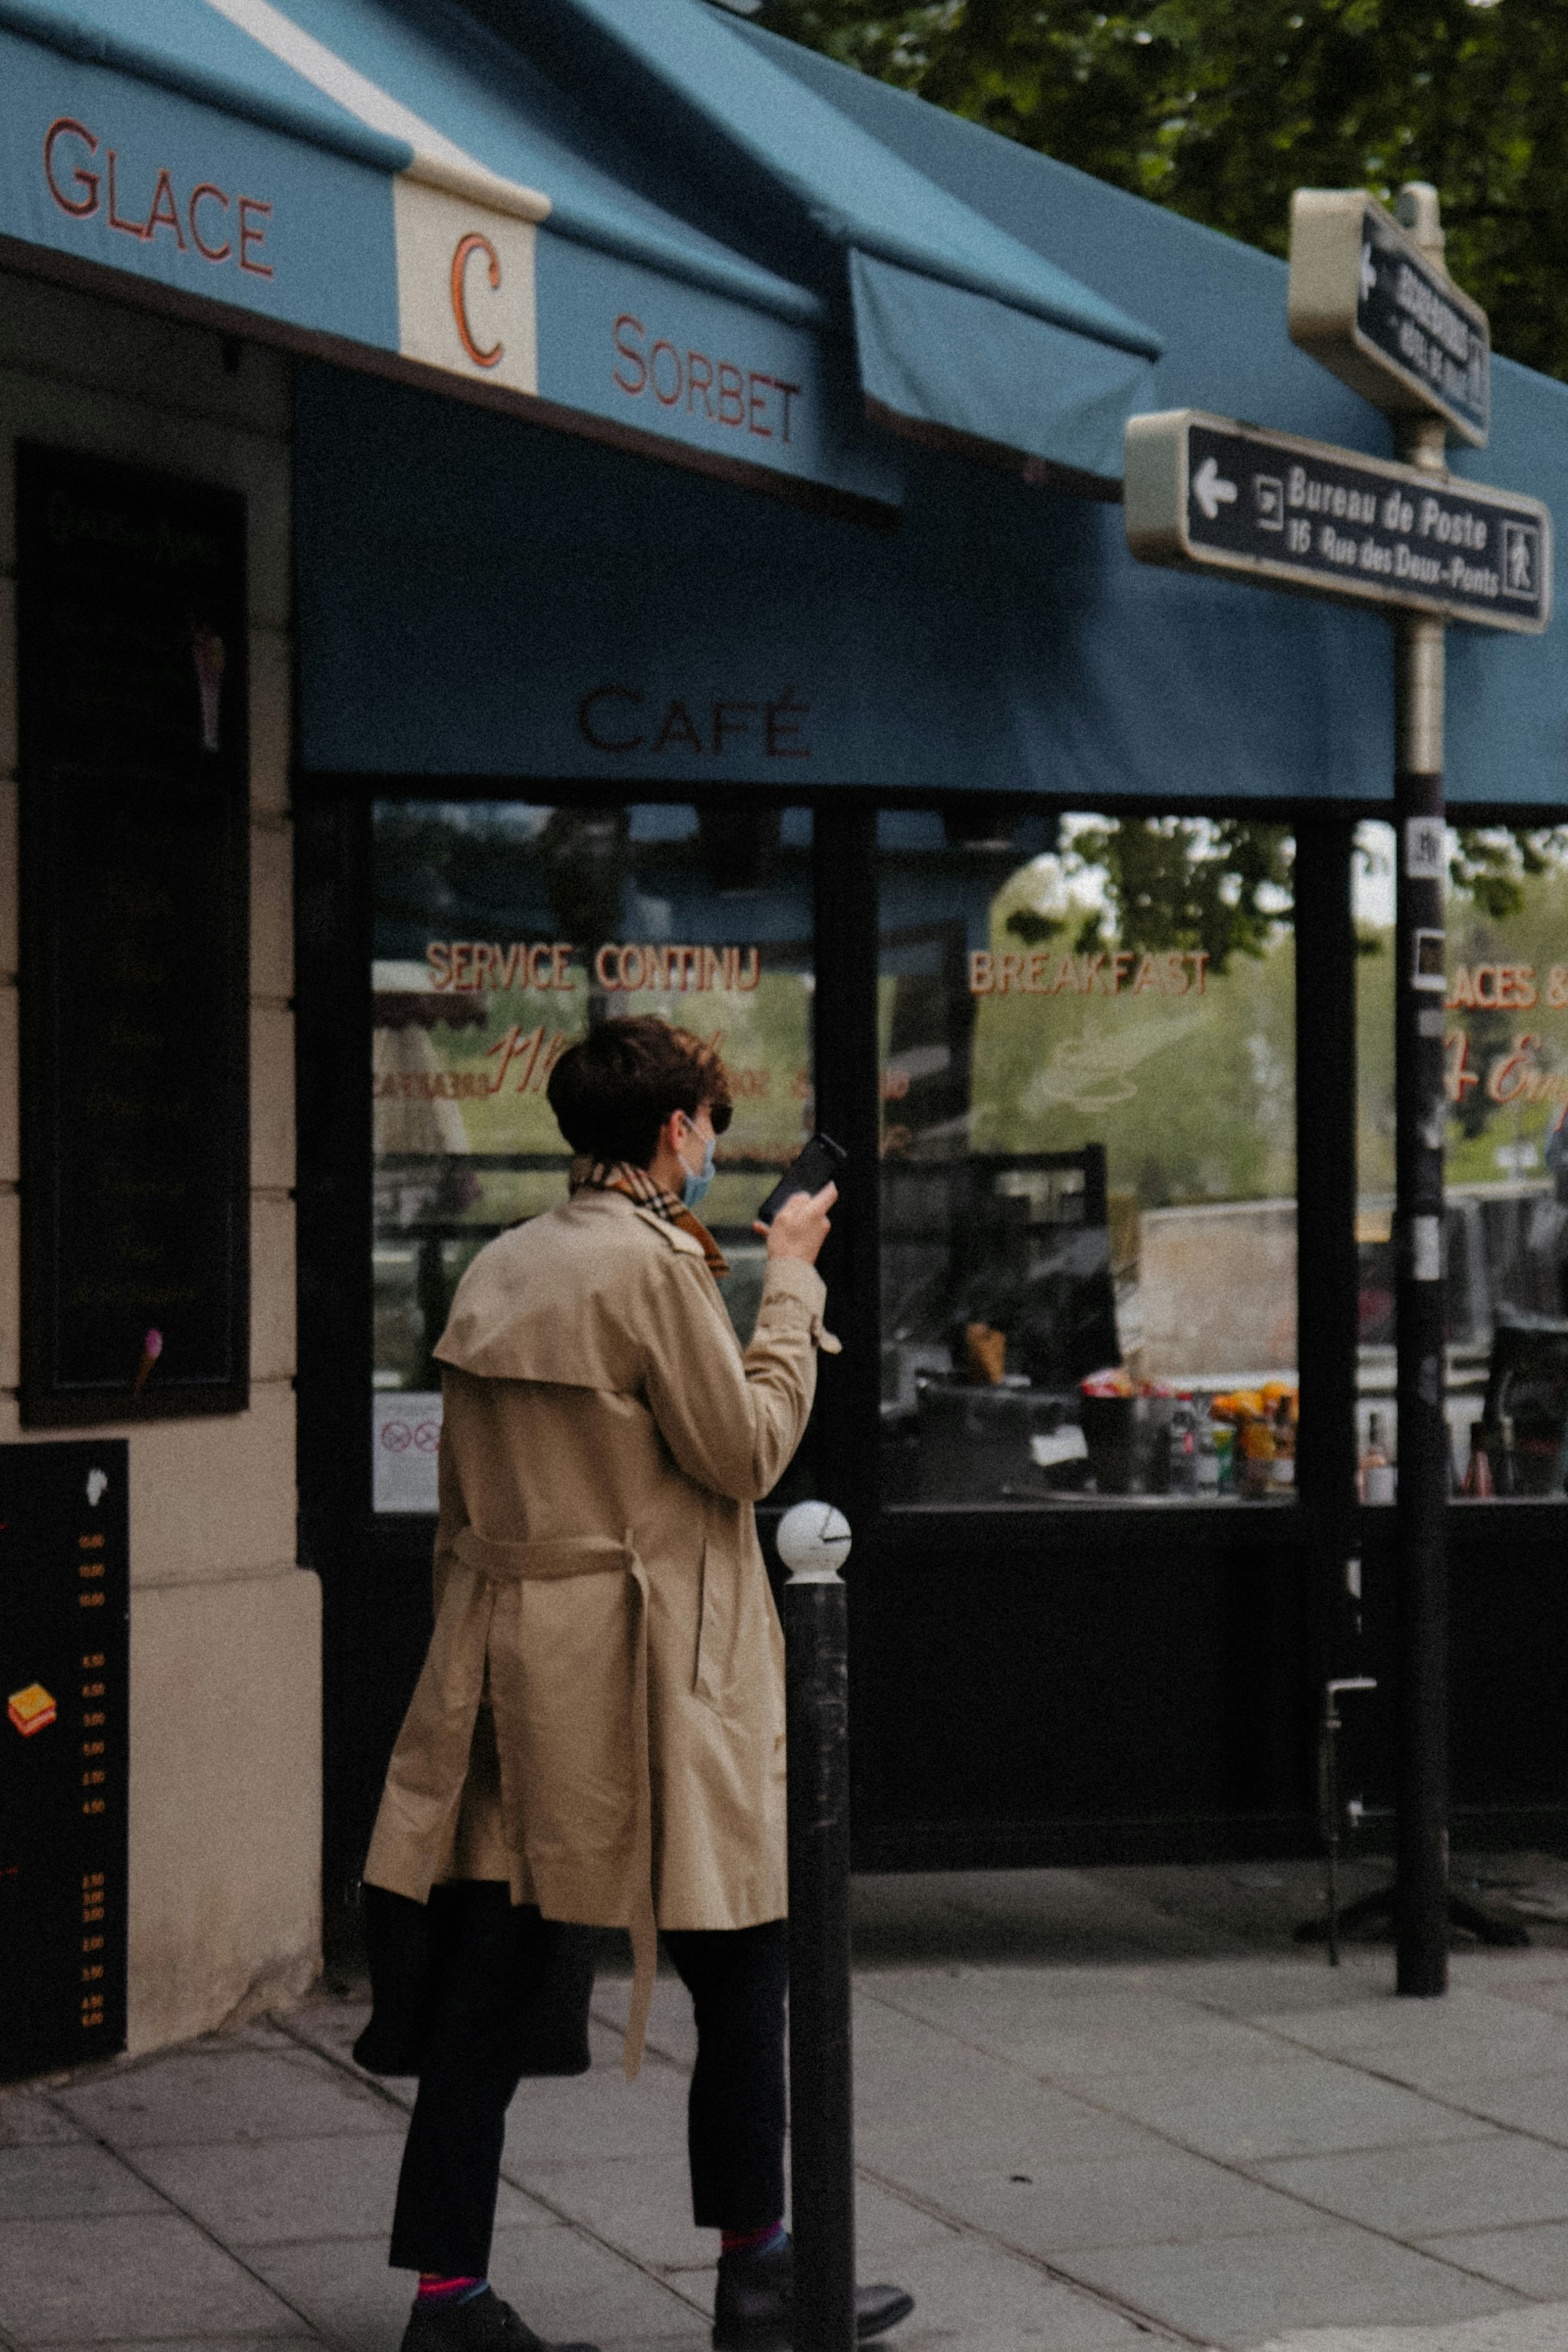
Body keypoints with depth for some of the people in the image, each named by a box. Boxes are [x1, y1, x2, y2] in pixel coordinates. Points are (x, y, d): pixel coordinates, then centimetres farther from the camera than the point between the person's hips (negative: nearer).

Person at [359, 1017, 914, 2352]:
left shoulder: (498, 1268, 11)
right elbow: (746, 1452, -9)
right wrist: (789, 1284, -1)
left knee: (487, 1983, 6)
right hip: (642, 1677, -8)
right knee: (742, 1966, 6)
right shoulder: (653, 1264, -13)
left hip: (509, 1659, 8)